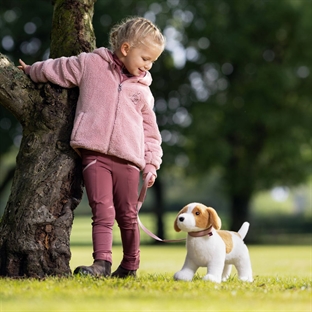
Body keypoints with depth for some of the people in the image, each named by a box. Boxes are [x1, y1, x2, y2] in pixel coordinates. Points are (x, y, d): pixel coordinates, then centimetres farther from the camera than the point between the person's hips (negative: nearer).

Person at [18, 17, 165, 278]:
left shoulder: (142, 89, 16)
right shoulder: (91, 64, 6)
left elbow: (150, 131, 21)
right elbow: (55, 70, 18)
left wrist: (152, 163, 13)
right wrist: (31, 71, 35)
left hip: (128, 159, 3)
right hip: (94, 154, -3)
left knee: (127, 216, 8)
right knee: (103, 212, -14)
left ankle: (130, 266, 22)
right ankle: (102, 263, -20)